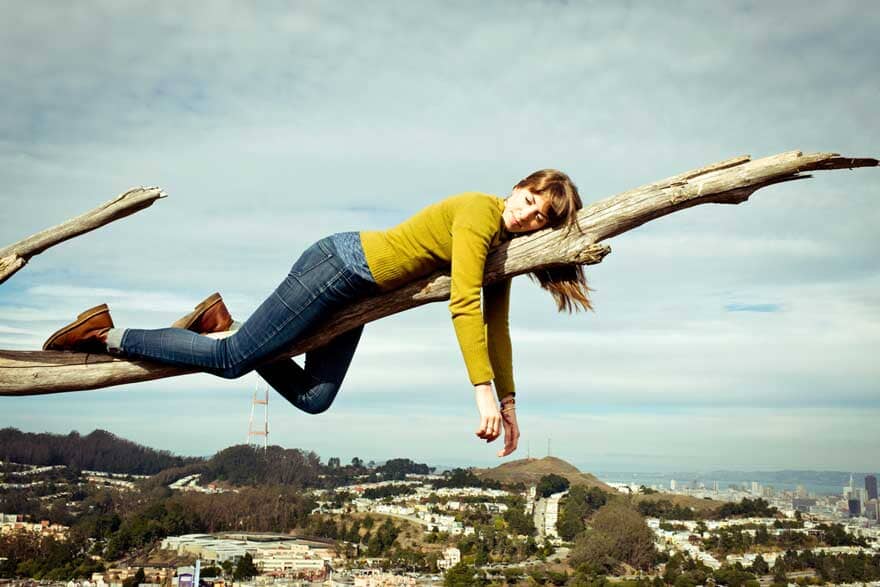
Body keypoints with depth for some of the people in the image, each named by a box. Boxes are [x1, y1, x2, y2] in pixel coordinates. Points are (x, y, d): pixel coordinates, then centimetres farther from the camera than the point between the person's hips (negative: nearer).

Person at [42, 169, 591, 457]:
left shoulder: (504, 245, 8)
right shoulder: (480, 212, -19)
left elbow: (497, 327, 11)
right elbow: (463, 306, -27)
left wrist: (508, 402, 11)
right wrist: (483, 394, -29)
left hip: (355, 291, 9)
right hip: (340, 265, -9)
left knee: (313, 398, 9)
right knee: (232, 360, -8)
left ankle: (222, 323, 17)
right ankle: (107, 334, 4)